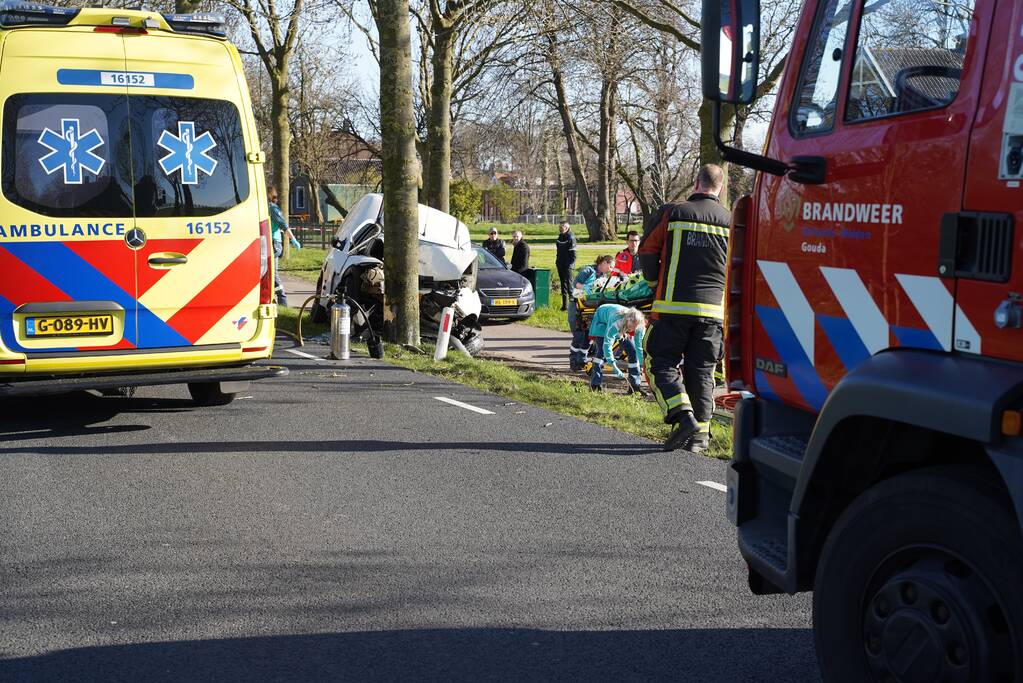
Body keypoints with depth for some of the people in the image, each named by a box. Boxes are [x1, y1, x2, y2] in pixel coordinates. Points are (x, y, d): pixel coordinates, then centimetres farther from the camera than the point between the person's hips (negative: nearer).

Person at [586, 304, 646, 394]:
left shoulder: (638, 328, -30)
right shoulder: (616, 322, -47)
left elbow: (639, 347, -19)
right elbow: (607, 344, -46)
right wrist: (614, 366, -50)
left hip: (623, 327, 5)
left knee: (632, 351, -5)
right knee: (602, 350, -24)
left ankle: (635, 385, 2)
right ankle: (595, 385, -24)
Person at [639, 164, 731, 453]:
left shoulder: (671, 213, -1)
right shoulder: (730, 221, 6)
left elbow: (647, 252, 3)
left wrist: (656, 285, 17)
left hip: (673, 306, -3)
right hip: (712, 309, 3)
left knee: (662, 363, 5)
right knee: (702, 370, 10)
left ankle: (684, 417, -13)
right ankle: (701, 433, 11)